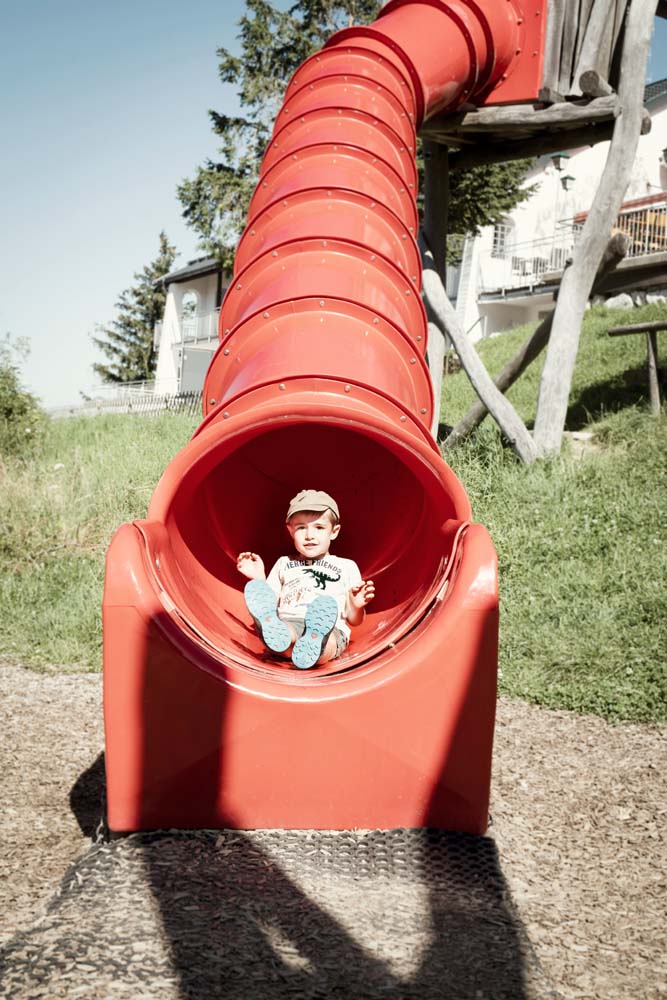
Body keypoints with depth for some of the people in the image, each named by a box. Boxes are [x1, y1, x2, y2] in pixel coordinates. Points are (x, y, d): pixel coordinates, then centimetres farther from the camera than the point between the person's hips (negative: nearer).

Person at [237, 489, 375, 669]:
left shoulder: (346, 567, 24)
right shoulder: (284, 564, 31)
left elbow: (354, 621, 19)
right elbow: (271, 605, 24)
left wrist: (357, 606, -4)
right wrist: (259, 580, 10)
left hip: (331, 629, -1)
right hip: (287, 622, 2)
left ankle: (314, 641, -70)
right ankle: (275, 631, -67)